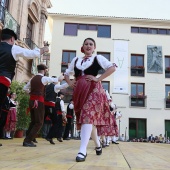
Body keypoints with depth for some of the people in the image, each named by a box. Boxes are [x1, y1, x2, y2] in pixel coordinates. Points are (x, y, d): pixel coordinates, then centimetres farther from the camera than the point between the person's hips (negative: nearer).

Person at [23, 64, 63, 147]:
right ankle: (28, 141, -7)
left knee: (33, 121, 17)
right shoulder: (44, 78, -7)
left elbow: (25, 88, 19)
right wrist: (64, 75, 12)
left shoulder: (33, 78, 14)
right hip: (39, 101, -8)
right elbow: (59, 79, -6)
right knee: (39, 122, -2)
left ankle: (27, 140, 17)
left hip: (32, 100, 8)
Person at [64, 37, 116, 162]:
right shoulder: (76, 60, 19)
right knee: (90, 119, 11)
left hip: (93, 90, -5)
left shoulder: (98, 58, 6)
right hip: (79, 92, 5)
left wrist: (98, 79, -13)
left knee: (88, 117, -19)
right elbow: (66, 74, 27)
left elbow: (112, 68, -6)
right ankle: (98, 145, 29)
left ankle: (83, 151, -24)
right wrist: (70, 82, 7)